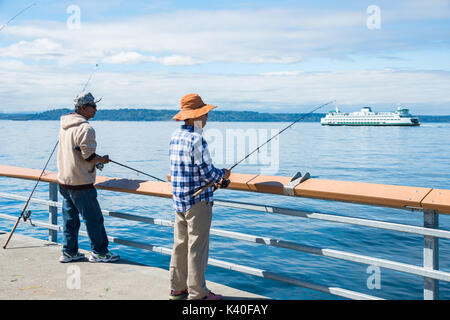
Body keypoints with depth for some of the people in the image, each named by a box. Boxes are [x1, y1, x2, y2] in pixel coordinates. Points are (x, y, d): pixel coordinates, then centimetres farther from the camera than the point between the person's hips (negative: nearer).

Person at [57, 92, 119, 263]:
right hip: (80, 184, -9)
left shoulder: (65, 125, 12)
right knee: (93, 218, 2)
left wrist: (94, 161, 20)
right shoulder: (85, 128, -18)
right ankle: (99, 252, 11)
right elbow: (89, 156, -19)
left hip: (64, 180, 9)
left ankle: (69, 252, 22)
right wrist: (102, 159, 1)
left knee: (70, 217, 15)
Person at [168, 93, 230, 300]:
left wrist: (213, 178, 17)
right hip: (197, 201, -8)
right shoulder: (196, 139, -18)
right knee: (197, 247, 0)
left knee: (180, 245, 14)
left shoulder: (175, 136, 9)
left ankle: (177, 289, 23)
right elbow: (206, 171, -19)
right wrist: (223, 174, 1)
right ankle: (197, 293, 7)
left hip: (179, 200, 8)